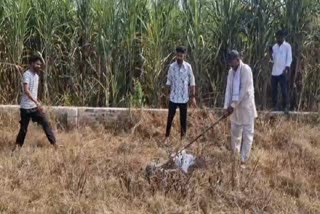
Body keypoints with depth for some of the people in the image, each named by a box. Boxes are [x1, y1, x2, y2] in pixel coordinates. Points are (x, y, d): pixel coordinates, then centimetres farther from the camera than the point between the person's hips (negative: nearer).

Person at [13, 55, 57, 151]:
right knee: (24, 128, 2)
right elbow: (26, 90, -27)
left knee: (45, 123, -1)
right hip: (26, 107, -7)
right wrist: (36, 102, -33)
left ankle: (54, 143, 1)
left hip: (35, 106, 7)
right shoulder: (27, 74, -15)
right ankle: (18, 145, 20)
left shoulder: (36, 75, 10)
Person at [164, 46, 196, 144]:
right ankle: (167, 136, 17)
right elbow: (169, 82, 5)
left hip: (184, 98, 0)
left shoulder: (188, 67, -4)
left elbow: (192, 82, -1)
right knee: (170, 117, 5)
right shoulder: (172, 66, -2)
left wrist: (193, 96, -4)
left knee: (183, 119, 8)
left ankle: (183, 138, 19)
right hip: (173, 98, 0)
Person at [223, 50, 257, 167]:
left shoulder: (246, 70, -15)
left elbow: (244, 90, -19)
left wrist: (233, 105, -18)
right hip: (235, 106, 7)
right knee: (235, 133, 15)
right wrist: (227, 106, -7)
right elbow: (228, 90, 3)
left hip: (246, 106, -7)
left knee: (247, 134, -2)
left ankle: (243, 160, 2)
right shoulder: (231, 71, 5)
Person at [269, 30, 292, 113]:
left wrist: (287, 68, -18)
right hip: (274, 72, 5)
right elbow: (272, 60, 13)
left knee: (284, 90, -5)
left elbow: (289, 58, -6)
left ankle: (285, 107, -1)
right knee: (274, 90, 6)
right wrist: (270, 53, -6)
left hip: (283, 72, -5)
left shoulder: (287, 46, -1)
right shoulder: (274, 46, 13)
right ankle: (275, 106, 13)